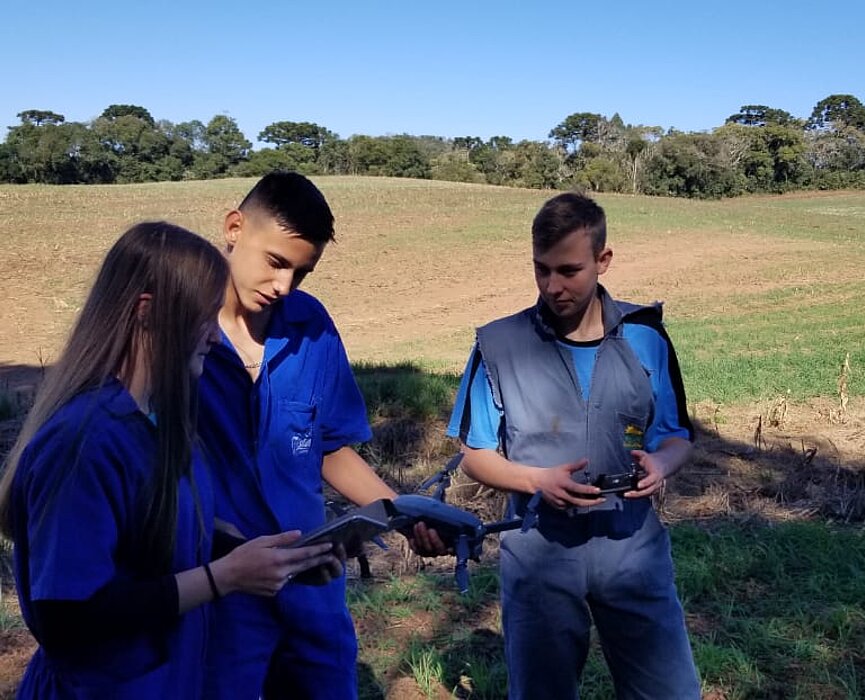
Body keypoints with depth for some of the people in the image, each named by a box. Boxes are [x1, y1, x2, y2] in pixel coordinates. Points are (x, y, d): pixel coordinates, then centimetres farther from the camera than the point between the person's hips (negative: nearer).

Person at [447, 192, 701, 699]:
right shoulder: (499, 345, -6)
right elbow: (475, 456, 0)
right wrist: (539, 480, -18)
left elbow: (679, 436, 8)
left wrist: (661, 463, -15)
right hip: (539, 550, 0)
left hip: (633, 546, 1)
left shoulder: (646, 335, -2)